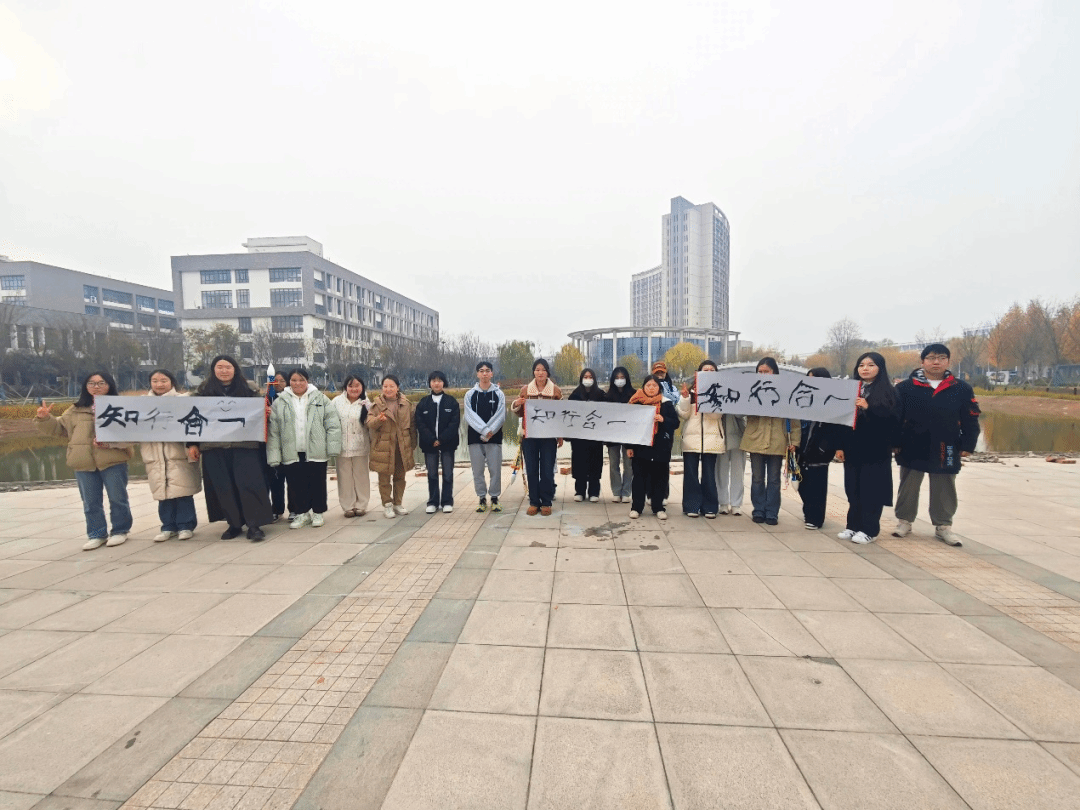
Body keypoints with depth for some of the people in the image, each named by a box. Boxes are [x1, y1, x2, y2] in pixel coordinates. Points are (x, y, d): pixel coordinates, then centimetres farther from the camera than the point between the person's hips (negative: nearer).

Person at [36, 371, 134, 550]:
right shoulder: (77, 410, 14)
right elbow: (59, 427, 21)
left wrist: (110, 442, -23)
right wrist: (45, 419, 3)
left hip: (113, 461, -5)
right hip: (84, 463, 5)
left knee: (117, 499, 5)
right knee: (90, 502, 12)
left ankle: (120, 531, 20)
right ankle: (97, 534, 23)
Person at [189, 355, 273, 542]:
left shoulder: (248, 390, 5)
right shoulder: (204, 391, 9)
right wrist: (193, 444, 5)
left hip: (244, 445, -2)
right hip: (214, 447, 2)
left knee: (248, 484, -6)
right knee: (223, 487, 6)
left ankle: (254, 525, -1)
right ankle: (234, 523, 19)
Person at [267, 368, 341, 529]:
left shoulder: (320, 399, 3)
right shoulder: (280, 403, 6)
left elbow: (332, 424, -1)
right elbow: (274, 431, 3)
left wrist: (332, 447, -8)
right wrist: (274, 455, -3)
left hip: (316, 452, -1)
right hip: (291, 453, 2)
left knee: (317, 484, 8)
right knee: (296, 485, 9)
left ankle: (318, 512, 24)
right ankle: (302, 513, 26)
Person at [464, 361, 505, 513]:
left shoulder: (499, 394, 5)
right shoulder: (470, 395, 6)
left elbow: (500, 416, -2)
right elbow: (469, 417, -4)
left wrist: (490, 431, -15)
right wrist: (484, 431, -15)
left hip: (494, 437, -1)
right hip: (475, 437, 1)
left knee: (495, 469, -1)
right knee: (477, 470, 4)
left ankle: (494, 498, 13)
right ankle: (482, 499, 16)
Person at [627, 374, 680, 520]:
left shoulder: (666, 403, 4)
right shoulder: (636, 403, 3)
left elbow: (676, 423, 2)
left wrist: (663, 419, -18)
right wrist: (629, 446, 0)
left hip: (661, 448, 1)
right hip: (640, 447, 0)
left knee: (659, 477, 6)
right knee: (639, 477, 4)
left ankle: (658, 507, 19)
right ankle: (636, 507, 13)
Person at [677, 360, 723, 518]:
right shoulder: (690, 391, 9)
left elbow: (717, 414, -8)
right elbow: (683, 415, 3)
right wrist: (684, 398, -11)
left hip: (711, 438, 0)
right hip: (691, 438, 1)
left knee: (708, 475, 3)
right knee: (690, 474, 1)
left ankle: (710, 507, 13)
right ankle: (692, 506, 10)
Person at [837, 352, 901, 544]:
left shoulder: (889, 392, -1)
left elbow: (893, 420, -11)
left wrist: (869, 408, -23)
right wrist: (840, 445, 4)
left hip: (876, 450, -4)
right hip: (852, 448, 4)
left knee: (872, 490, 1)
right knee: (853, 489, 9)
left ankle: (868, 530, 10)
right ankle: (853, 526, 19)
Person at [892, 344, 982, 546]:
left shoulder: (962, 389, 2)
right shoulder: (905, 387, -3)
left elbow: (970, 420, 5)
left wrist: (968, 445, 2)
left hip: (946, 450, 1)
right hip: (912, 448, -1)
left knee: (944, 490, 11)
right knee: (908, 487, 10)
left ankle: (943, 526, 25)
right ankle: (904, 521, 23)